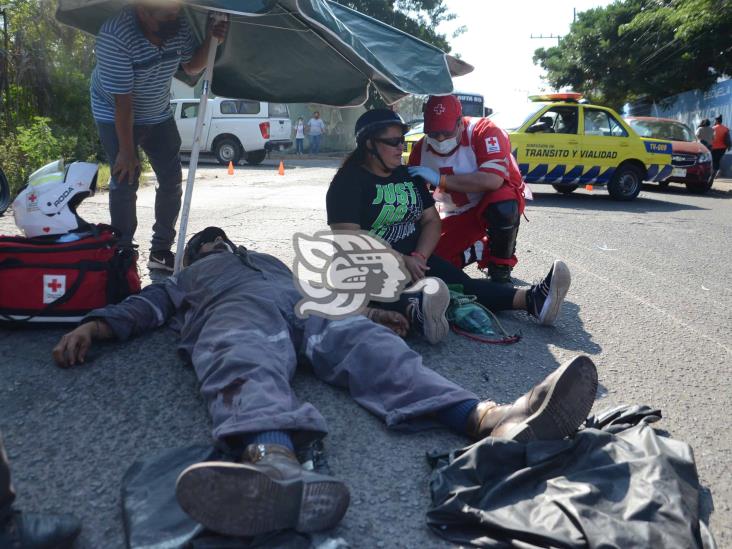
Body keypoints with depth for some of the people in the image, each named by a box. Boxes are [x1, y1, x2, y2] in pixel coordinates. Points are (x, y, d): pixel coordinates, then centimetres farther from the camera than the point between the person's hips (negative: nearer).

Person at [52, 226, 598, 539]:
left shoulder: (270, 259, 47)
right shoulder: (186, 278, 41)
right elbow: (145, 305, 24)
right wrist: (93, 325, 4)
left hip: (303, 305, 3)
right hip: (235, 311, -2)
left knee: (365, 342, -28)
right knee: (246, 362, -39)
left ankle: (491, 418, -53)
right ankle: (277, 466, -73)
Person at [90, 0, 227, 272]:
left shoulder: (179, 27, -15)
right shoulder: (114, 36, -32)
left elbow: (191, 67, 2)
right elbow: (122, 102, -29)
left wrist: (211, 40, -16)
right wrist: (126, 151, -24)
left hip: (158, 114, 6)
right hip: (116, 115, -5)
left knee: (172, 179, 1)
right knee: (125, 181, -14)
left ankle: (161, 250, 13)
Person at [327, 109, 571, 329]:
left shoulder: (408, 175, 17)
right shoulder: (349, 182, -4)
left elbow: (432, 221, 13)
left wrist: (419, 256, -9)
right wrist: (400, 262, -22)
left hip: (414, 259, 6)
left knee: (460, 281, -20)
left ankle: (531, 299, -36)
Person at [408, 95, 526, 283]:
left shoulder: (485, 131, -23)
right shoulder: (420, 150, -8)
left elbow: (493, 181, -38)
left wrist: (440, 179, -37)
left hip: (495, 203, -4)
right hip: (456, 216, 5)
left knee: (503, 207, -39)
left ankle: (501, 270, -15)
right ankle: (484, 249, 14)